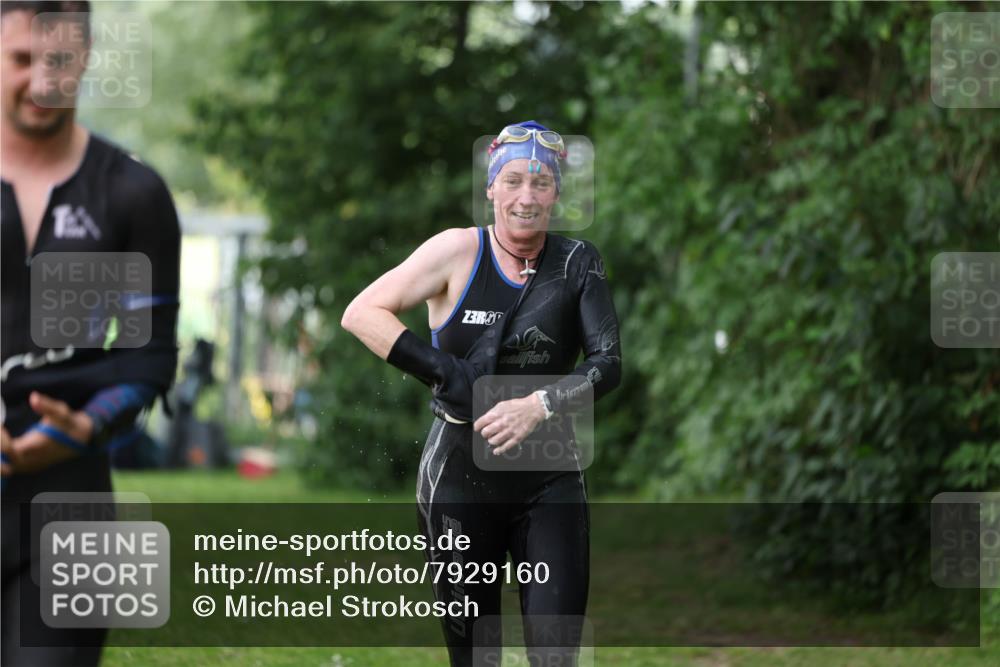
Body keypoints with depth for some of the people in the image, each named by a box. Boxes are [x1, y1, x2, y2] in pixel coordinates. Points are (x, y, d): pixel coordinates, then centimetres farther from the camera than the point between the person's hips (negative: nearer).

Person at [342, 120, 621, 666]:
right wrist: (442, 371, -17)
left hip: (549, 482, 1)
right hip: (460, 478, -1)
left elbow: (608, 364, -5)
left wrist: (540, 405, -22)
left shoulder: (577, 263, 2)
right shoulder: (459, 251, -4)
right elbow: (362, 313, -7)